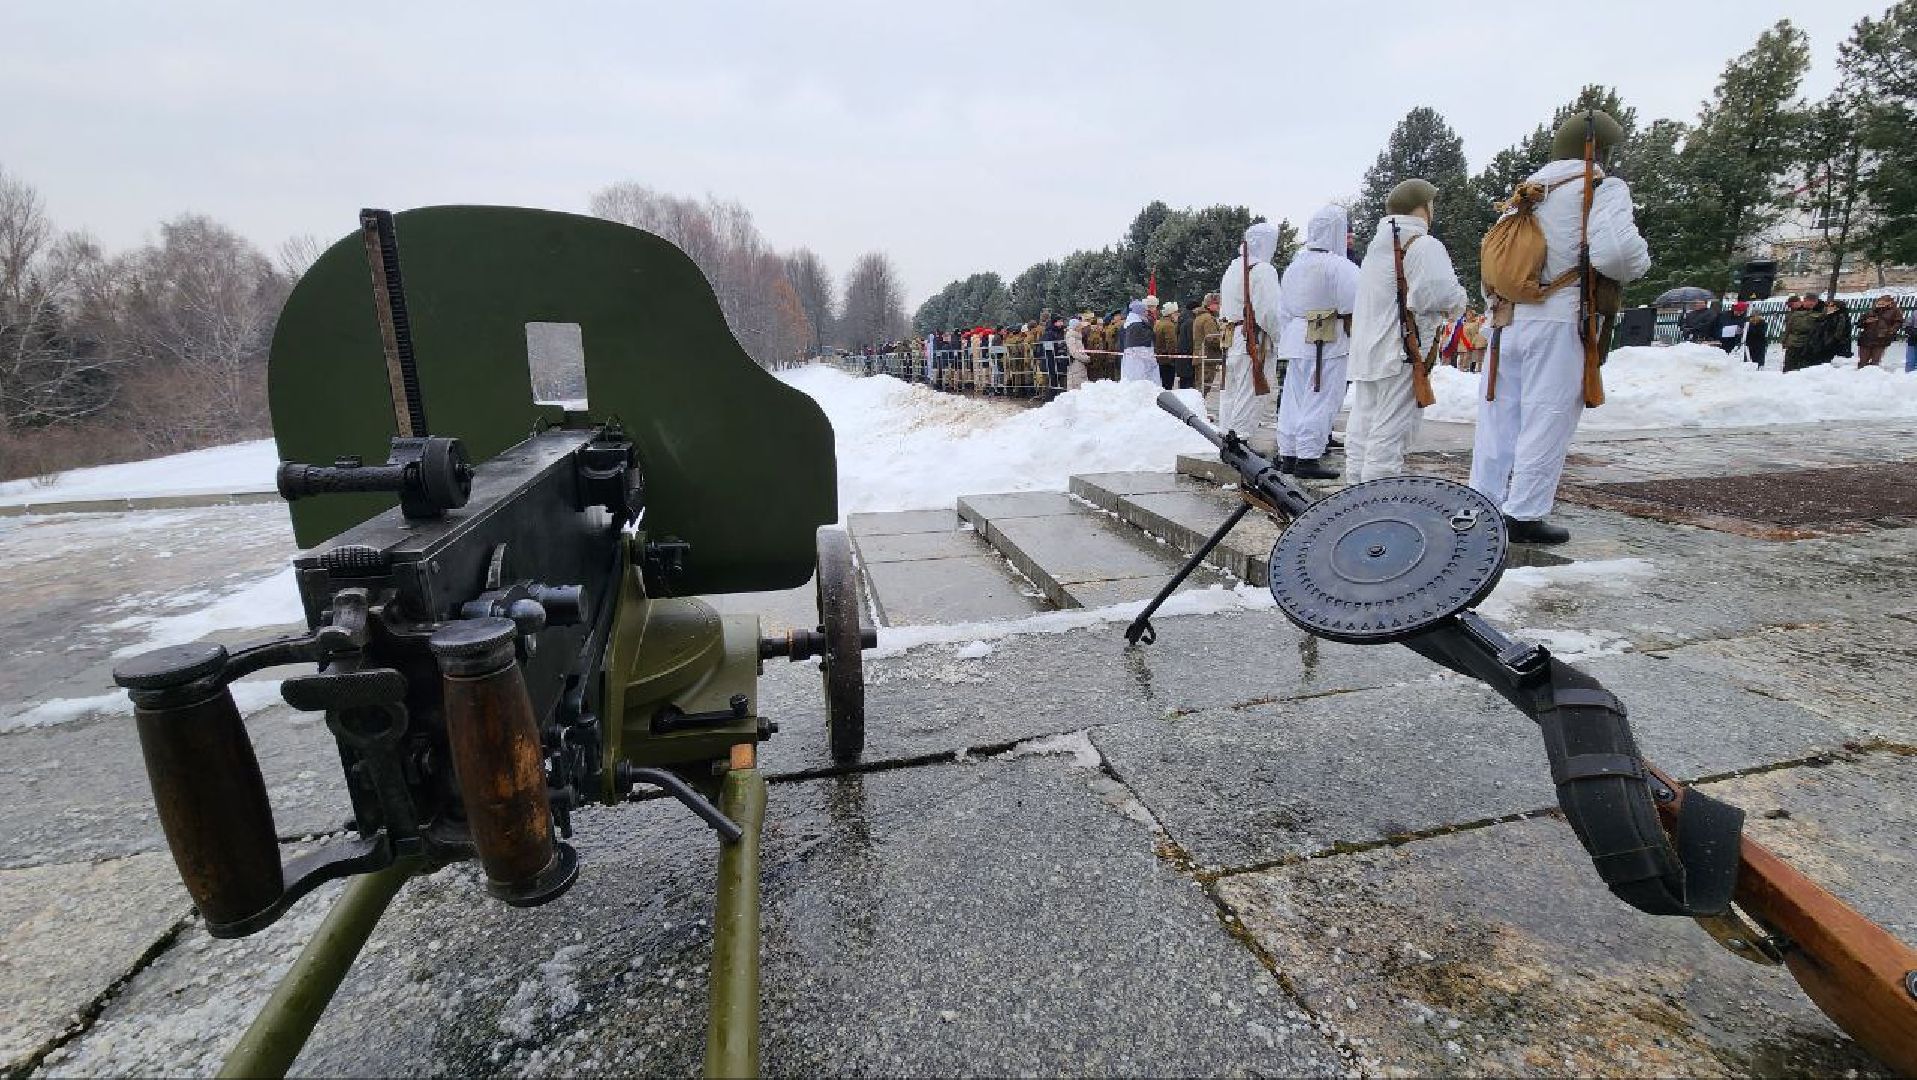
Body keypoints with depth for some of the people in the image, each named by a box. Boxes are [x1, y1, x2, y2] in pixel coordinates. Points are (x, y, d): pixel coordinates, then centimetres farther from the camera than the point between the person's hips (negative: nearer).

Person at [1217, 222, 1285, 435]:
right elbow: (1270, 313, -17)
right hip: (1255, 345, -9)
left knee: (1229, 398, 14)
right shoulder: (1263, 270, -11)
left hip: (1230, 344, 9)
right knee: (1249, 401, -5)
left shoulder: (1231, 269, 17)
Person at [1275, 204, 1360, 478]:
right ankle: (1308, 458, -4)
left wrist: (1284, 339, 21)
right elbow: (1355, 304, -23)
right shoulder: (1337, 265, -13)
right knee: (1320, 399, -4)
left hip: (1296, 340, 7)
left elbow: (1283, 311, 15)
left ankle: (1288, 455, 15)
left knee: (1294, 398, 11)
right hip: (1327, 343, -7)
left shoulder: (1294, 265, 11)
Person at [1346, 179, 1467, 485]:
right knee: (1389, 436, -8)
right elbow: (1444, 293, -22)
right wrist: (1456, 305, -1)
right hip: (1402, 354, -9)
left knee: (1360, 431, 11)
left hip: (1365, 353, 9)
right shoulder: (1424, 246, -9)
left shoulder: (1376, 246, 18)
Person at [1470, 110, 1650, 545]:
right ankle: (1524, 514, 1)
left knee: (1499, 415, 9)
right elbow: (1615, 251, -17)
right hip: (1558, 322, -6)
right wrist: (1637, 265, 3)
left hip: (1506, 319, 6)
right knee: (1547, 420, -1)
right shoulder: (1602, 189, -3)